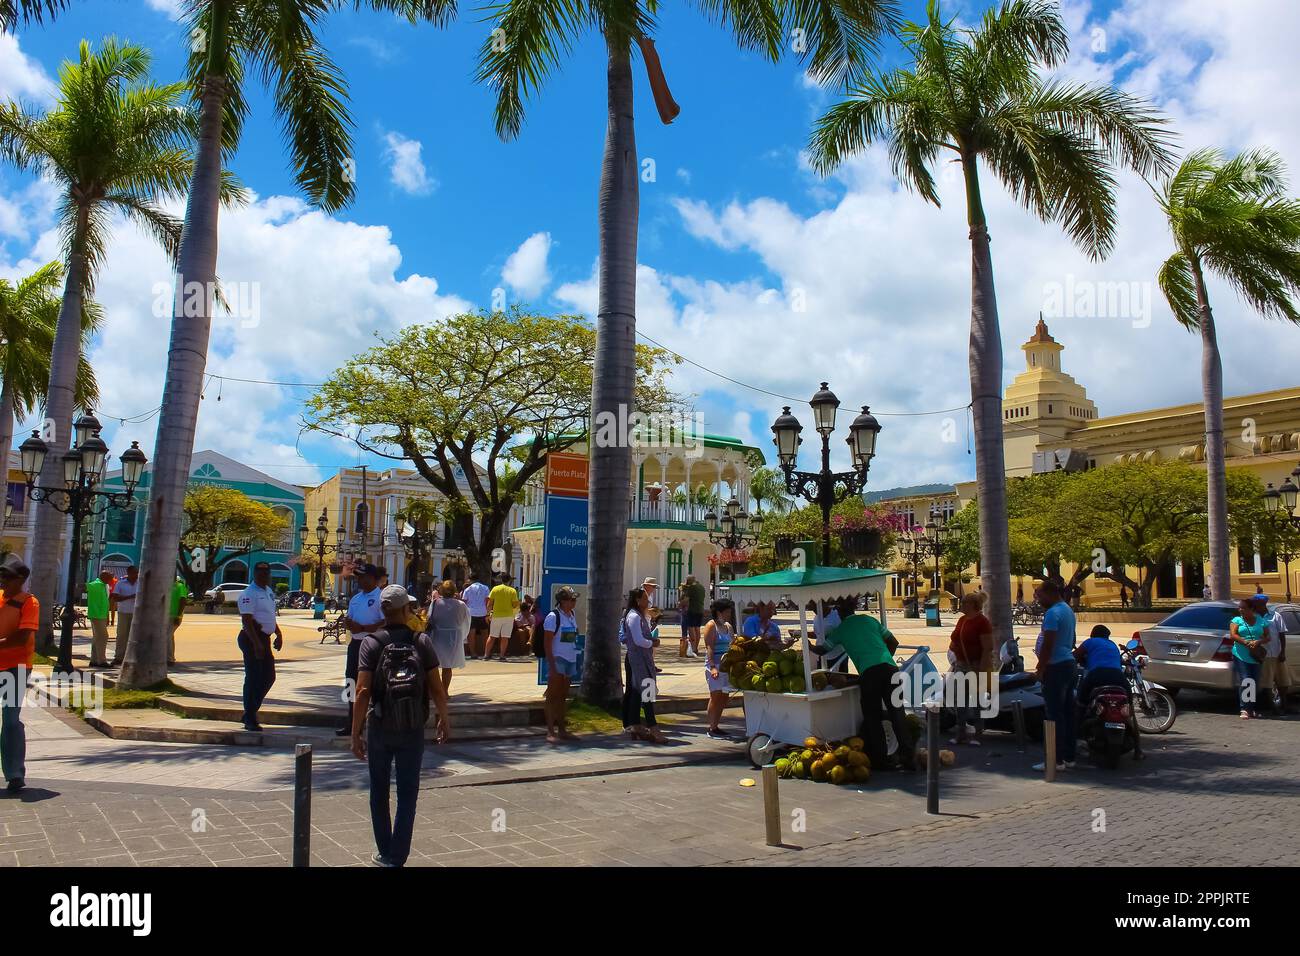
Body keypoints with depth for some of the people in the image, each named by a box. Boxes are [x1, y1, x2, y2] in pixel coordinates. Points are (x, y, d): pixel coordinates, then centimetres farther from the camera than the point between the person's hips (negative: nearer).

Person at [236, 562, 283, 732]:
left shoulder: (269, 592, 15)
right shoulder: (249, 594, -13)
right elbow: (247, 621, -19)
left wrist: (278, 634, 16)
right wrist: (256, 644, -25)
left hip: (264, 638, 9)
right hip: (252, 639, -9)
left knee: (269, 676, 12)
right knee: (253, 678, -4)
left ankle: (250, 712, 23)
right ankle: (250, 720, 5)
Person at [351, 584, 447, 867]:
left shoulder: (371, 643, -8)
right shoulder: (422, 642, -6)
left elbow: (363, 692, -14)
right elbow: (436, 689, -6)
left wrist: (356, 733, -8)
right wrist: (443, 719, 10)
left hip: (379, 728, 1)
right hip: (413, 730, 0)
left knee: (379, 793, 18)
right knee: (407, 796, 8)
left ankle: (384, 853, 29)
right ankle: (397, 858, 6)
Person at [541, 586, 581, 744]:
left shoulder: (572, 617, 13)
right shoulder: (553, 617, -10)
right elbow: (547, 644, -12)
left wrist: (575, 665, 17)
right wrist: (552, 666, -18)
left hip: (570, 660, 7)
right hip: (557, 660, -7)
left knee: (563, 697, 13)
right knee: (552, 696, -3)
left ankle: (561, 729, 19)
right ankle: (550, 731, 0)